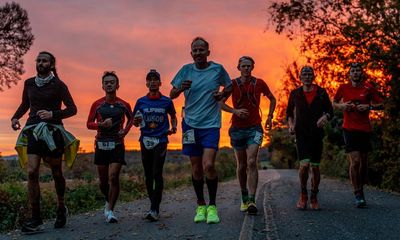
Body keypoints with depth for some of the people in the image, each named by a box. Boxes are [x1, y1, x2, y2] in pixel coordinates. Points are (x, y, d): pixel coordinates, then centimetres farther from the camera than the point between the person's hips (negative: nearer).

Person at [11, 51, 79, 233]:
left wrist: (53, 114, -16)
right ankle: (36, 220, -9)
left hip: (52, 130, -3)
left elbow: (72, 109, -1)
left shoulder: (58, 85, -1)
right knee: (32, 172, -12)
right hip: (33, 130, 3)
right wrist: (15, 117, 5)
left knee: (56, 173, 6)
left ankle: (61, 208, 32)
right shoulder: (29, 83, 12)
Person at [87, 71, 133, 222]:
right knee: (103, 181, 10)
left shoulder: (123, 105, 2)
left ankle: (110, 210, -5)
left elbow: (131, 119, 20)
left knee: (113, 177, -13)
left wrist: (125, 131, 2)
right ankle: (109, 201, 38)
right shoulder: (97, 105, 2)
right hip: (101, 144, 2)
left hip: (117, 145, -2)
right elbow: (89, 124, 6)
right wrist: (102, 124, -13)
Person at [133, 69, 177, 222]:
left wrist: (174, 127, 2)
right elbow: (135, 122, 13)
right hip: (145, 140, 3)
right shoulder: (141, 101, 7)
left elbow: (173, 116, 20)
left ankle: (155, 209, -12)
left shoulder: (166, 101, 4)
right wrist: (136, 122, -10)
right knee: (148, 175, 8)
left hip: (160, 140, -3)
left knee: (157, 173, -12)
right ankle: (153, 204, 21)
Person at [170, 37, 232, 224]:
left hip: (211, 124, -2)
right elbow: (172, 94, 6)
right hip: (190, 123, 2)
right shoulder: (186, 70, 3)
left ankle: (212, 206, 0)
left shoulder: (217, 69, 1)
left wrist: (223, 94, -5)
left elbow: (229, 87, 17)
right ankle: (200, 206, 23)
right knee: (196, 168, 8)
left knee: (208, 165, -16)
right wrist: (181, 89, -16)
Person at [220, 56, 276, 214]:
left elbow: (272, 99, 19)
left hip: (254, 128, -1)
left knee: (251, 162, -16)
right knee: (241, 165, 8)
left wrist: (270, 116, 8)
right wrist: (235, 111, -13)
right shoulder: (232, 84, 1)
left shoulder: (259, 83, 4)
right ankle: (244, 197, 26)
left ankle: (252, 201, -17)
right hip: (237, 128, 1)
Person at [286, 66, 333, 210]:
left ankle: (314, 198, 22)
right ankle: (303, 194, 7)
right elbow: (289, 112, 18)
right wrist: (291, 125, 0)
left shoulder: (321, 93, 5)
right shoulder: (295, 94, 7)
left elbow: (330, 111, 8)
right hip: (301, 133, -1)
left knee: (315, 167, 4)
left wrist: (325, 117, -14)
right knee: (304, 164, -16)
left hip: (317, 133, 1)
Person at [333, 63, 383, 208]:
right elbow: (334, 103, 17)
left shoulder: (369, 88, 5)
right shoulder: (343, 88, 4)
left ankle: (361, 189, 27)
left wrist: (369, 106, -10)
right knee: (355, 161, -13)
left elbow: (380, 105, 9)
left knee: (363, 162, 8)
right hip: (349, 129, -2)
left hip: (365, 129, 2)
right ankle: (358, 194, -2)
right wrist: (342, 106, -5)